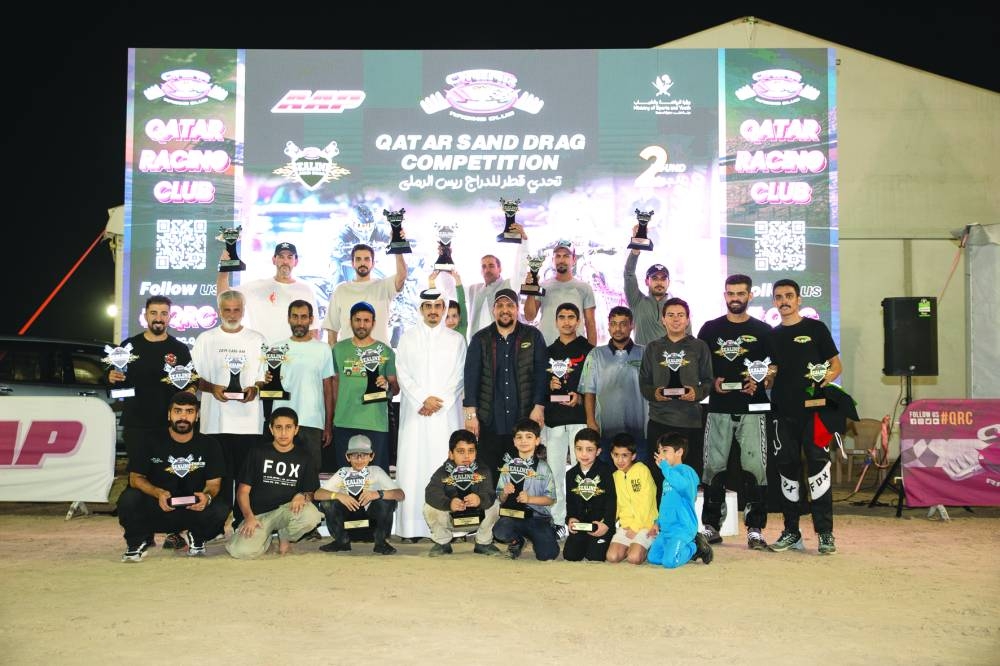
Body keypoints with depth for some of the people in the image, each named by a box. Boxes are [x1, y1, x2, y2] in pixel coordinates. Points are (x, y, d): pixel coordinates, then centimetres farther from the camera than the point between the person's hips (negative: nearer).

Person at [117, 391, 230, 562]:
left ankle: (196, 537, 7)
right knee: (128, 498, -31)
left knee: (220, 509, -30)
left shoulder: (209, 445, 2)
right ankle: (139, 541, 2)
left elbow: (214, 483, 1)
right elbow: (136, 478, -4)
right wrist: (158, 493, -25)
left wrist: (207, 496, -25)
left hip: (194, 509, 1)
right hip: (156, 510, 0)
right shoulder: (150, 443, -2)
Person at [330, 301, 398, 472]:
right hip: (343, 423, 2)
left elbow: (396, 386, 4)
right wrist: (332, 416, 11)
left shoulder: (385, 351, 2)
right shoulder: (339, 349, 8)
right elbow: (334, 382, 14)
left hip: (376, 424, -2)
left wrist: (387, 386, -18)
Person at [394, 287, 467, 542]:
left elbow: (458, 377, 4)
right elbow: (403, 374, 4)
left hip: (446, 414, 0)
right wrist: (422, 400, -8)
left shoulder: (456, 339, 10)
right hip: (414, 413, 1)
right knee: (412, 465, -4)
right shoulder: (408, 338, 11)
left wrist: (438, 402, -7)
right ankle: (412, 526, -2)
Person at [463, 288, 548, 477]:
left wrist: (539, 406, -7)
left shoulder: (533, 336, 7)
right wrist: (471, 413, -5)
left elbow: (541, 372, 2)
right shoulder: (480, 339, 8)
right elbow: (471, 375, 2)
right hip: (490, 420, 1)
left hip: (524, 419, 0)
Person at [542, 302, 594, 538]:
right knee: (554, 470, 3)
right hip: (554, 418, 4)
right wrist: (549, 385, -2)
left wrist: (581, 397, -14)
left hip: (580, 416, -4)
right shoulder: (549, 352, 16)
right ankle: (558, 521, 9)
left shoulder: (588, 350, 4)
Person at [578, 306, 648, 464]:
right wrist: (591, 421, -3)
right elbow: (589, 391, 6)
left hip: (638, 431, 0)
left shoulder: (644, 354, 7)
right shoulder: (596, 355, 9)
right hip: (606, 430, 1)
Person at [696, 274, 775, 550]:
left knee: (755, 467, -5)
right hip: (719, 408, 1)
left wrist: (758, 381, -11)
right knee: (714, 467, 4)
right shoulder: (710, 329, 10)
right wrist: (712, 382, -6)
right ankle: (711, 526, 12)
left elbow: (775, 366, 6)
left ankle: (755, 529, 2)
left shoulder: (763, 330, 8)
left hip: (752, 408, -1)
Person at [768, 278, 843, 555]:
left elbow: (836, 365, 5)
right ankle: (791, 531, 15)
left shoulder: (815, 328, 5)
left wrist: (827, 376, -16)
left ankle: (825, 532, -1)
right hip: (783, 410, 4)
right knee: (787, 469, 7)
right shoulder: (772, 335, 15)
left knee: (817, 465, -8)